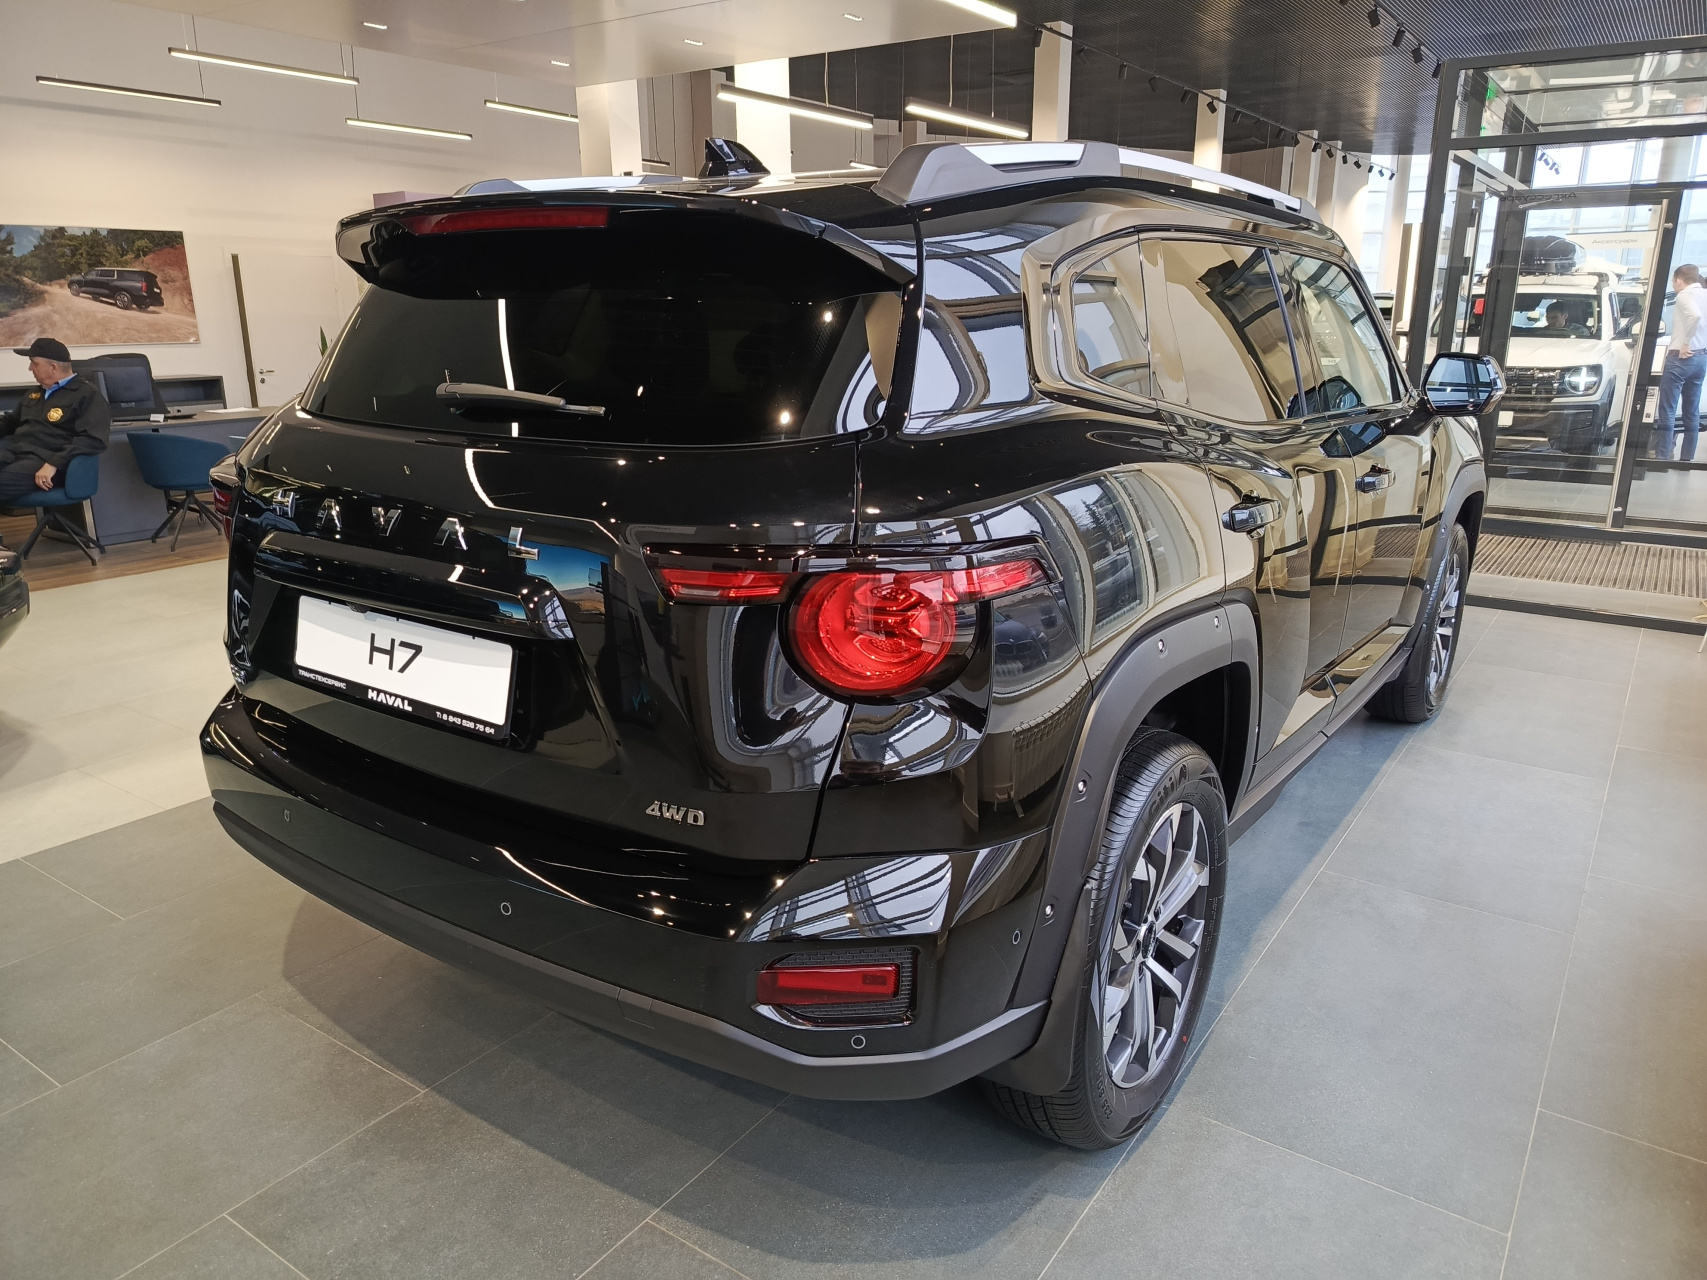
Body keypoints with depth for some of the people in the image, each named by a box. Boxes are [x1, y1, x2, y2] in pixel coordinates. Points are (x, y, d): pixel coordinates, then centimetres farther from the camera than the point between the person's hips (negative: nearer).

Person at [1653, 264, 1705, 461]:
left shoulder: (1685, 295, -10)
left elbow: (1694, 315, -28)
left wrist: (1685, 343, -20)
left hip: (1680, 358, -8)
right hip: (1701, 358, 8)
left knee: (1667, 412, -6)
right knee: (1692, 412, 12)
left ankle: (1662, 457, -7)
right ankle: (1687, 458, 16)